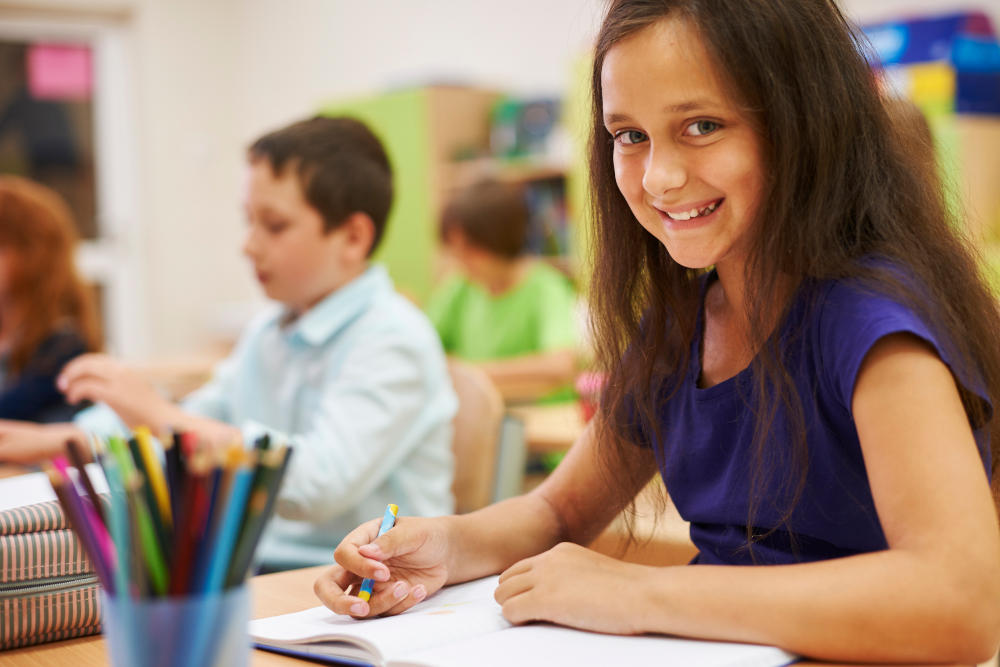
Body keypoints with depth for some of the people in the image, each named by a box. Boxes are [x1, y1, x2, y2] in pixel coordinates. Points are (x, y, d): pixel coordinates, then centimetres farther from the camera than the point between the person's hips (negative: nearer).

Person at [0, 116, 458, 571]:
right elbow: (188, 428, 24)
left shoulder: (394, 341, -15)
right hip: (261, 566, 8)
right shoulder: (267, 333, 13)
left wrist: (159, 414, -27)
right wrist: (45, 441, 11)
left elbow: (322, 482, -29)